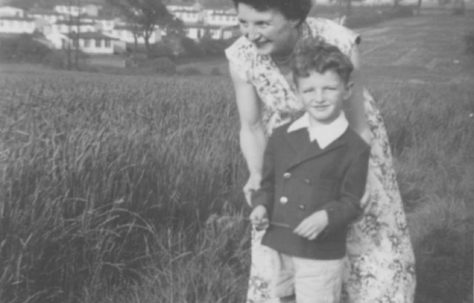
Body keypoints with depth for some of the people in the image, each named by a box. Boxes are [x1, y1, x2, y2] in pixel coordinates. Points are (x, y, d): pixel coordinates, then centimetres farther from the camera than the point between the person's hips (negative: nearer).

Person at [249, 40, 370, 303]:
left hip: (321, 257, -4)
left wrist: (326, 217, -25)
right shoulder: (281, 137, 3)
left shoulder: (355, 149, -9)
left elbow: (351, 202, -7)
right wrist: (261, 206, -7)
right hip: (276, 249, 5)